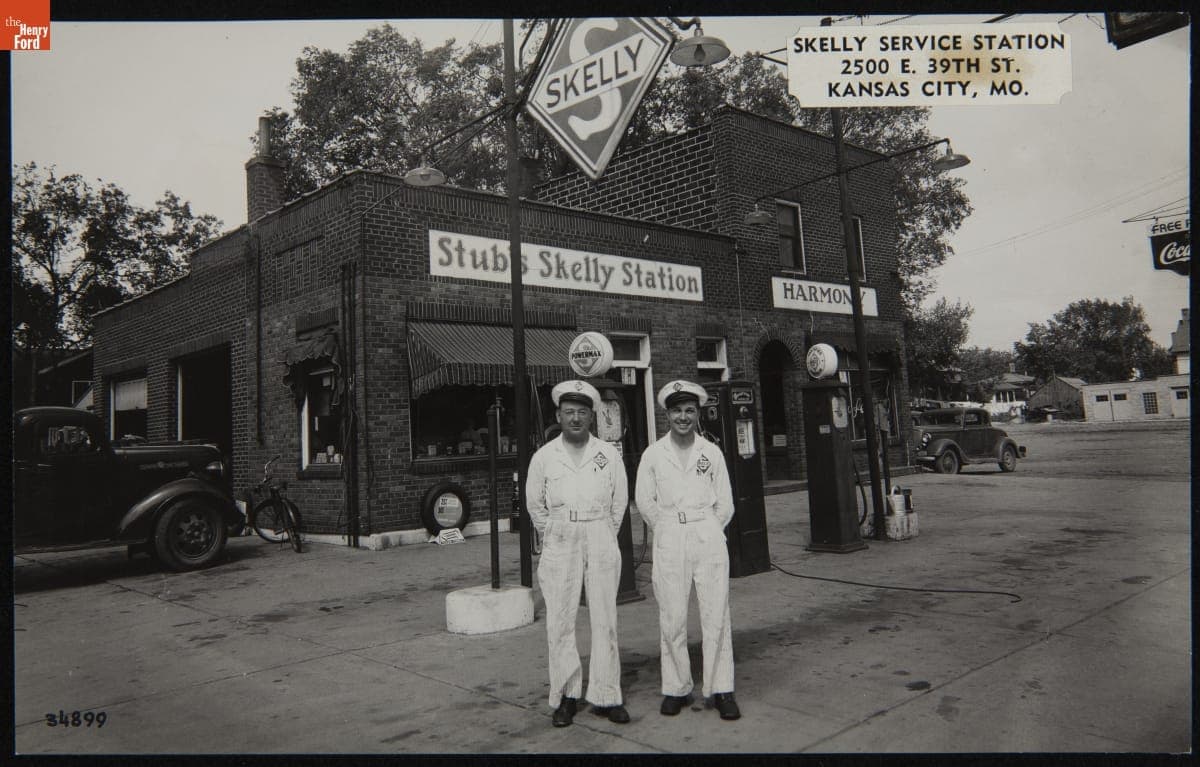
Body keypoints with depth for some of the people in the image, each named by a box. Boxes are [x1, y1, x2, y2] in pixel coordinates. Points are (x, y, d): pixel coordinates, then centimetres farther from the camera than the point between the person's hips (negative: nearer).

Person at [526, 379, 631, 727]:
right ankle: (565, 696, 12)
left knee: (604, 618, 2)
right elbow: (535, 505, 11)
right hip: (560, 542, 0)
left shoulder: (609, 454, 2)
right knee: (559, 621, 0)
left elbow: (620, 501, 10)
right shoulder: (544, 456, 1)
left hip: (602, 539, 0)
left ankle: (605, 696, 12)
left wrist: (603, 536, 11)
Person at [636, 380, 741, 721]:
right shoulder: (653, 454, 3)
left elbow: (725, 504, 9)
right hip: (669, 539, 0)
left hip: (709, 536, 0)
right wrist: (670, 532, 9)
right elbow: (644, 502, 9)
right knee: (672, 618, 1)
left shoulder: (712, 453, 5)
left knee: (716, 615, 0)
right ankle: (676, 689, 12)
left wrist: (704, 533, 8)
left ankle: (720, 690, 8)